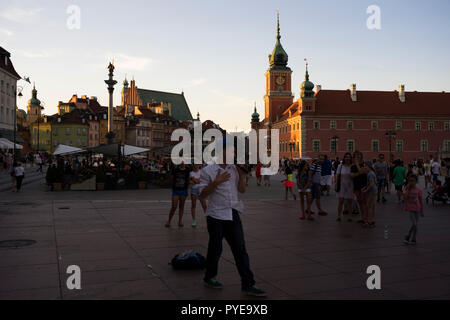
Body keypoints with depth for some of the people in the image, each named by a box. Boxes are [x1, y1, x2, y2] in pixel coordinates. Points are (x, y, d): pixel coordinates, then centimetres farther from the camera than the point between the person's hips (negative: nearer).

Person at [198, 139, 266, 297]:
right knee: (215, 249, 8)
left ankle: (247, 284, 6)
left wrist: (242, 174, -1)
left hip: (233, 215, 5)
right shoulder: (208, 171, -6)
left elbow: (242, 189, 12)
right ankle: (209, 278, 30)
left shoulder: (234, 168, 10)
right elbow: (202, 194, -7)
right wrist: (216, 182, -19)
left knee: (240, 249, 2)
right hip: (216, 215, -4)